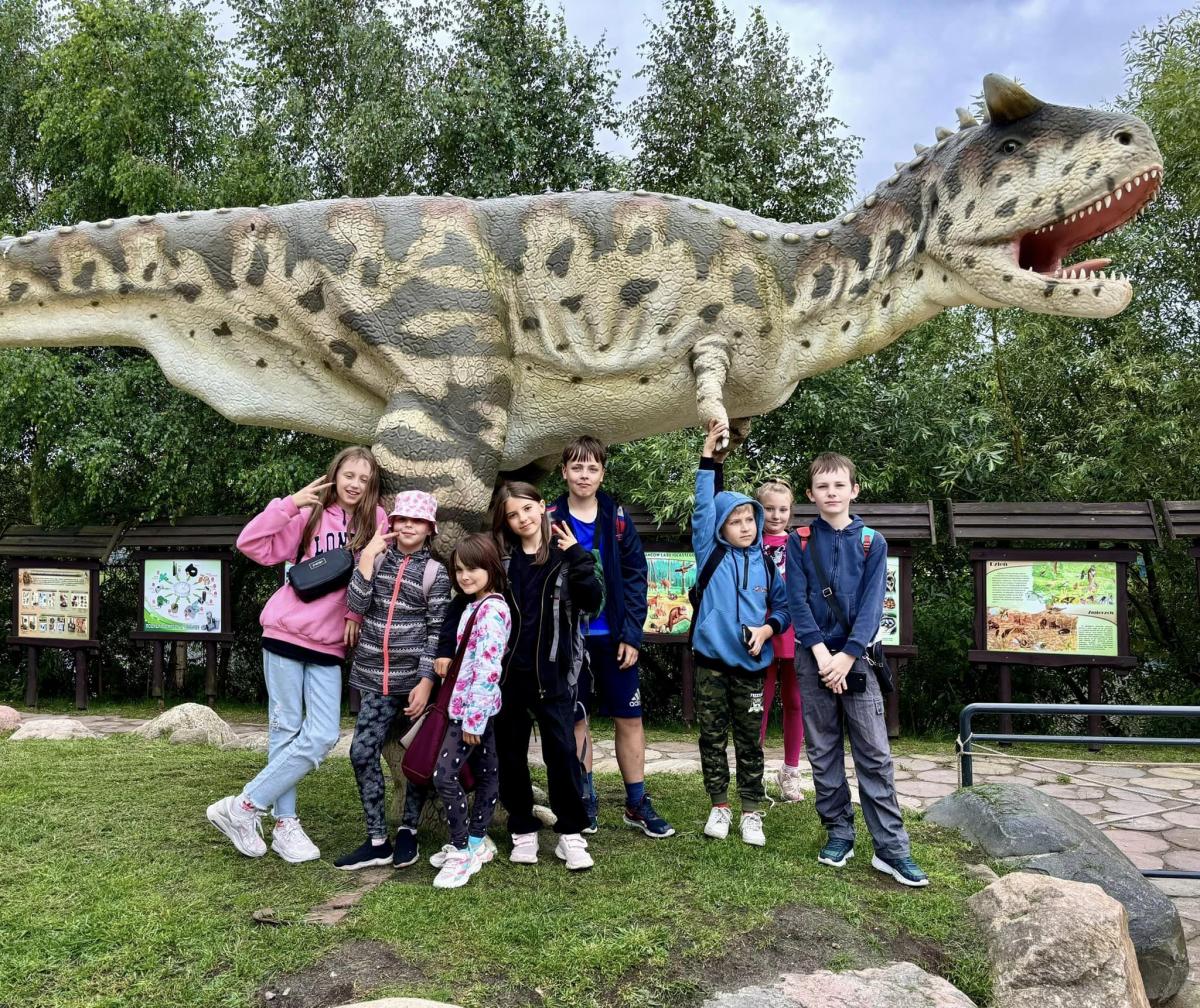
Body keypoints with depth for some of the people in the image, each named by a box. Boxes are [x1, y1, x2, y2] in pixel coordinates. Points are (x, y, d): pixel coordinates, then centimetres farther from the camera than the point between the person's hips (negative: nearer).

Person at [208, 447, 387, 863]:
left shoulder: (376, 520, 6)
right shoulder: (311, 516, 0)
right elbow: (253, 545, -6)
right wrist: (290, 503, -13)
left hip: (329, 645, 3)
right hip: (287, 633, -2)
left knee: (323, 737, -4)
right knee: (285, 731, 2)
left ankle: (272, 818, 10)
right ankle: (278, 821, 13)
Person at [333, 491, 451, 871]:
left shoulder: (435, 572, -1)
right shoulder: (377, 557, 7)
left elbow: (437, 632, -5)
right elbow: (356, 607, -6)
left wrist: (426, 681, -12)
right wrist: (366, 559, -11)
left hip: (413, 678, -2)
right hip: (375, 676, 3)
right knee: (362, 753, -4)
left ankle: (408, 831, 22)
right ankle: (377, 841, 6)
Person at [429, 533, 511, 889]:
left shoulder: (493, 609, -17)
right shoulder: (475, 607, 13)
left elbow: (488, 668, -23)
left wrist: (473, 718, -23)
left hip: (475, 708, -10)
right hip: (472, 707, 10)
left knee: (444, 774, -11)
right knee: (485, 775, 15)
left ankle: (463, 852, -2)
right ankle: (474, 844, 23)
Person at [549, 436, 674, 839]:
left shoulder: (617, 518, 0)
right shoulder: (550, 521, -2)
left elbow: (635, 576, -1)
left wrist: (631, 634, -7)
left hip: (613, 636, 1)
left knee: (629, 719, 6)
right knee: (576, 720, 9)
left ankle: (637, 804, 19)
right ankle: (585, 801, 22)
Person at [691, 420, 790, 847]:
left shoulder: (764, 563, 6)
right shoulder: (710, 554, 0)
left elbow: (784, 605, 12)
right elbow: (704, 507, -9)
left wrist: (767, 629, -9)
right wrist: (708, 454, -15)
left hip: (750, 663, 1)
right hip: (711, 660, -1)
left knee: (749, 740, 7)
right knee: (712, 737, 7)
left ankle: (751, 811, 18)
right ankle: (719, 806, 21)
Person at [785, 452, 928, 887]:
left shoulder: (872, 542, 4)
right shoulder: (799, 542, 4)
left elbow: (872, 605, -4)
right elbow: (797, 602, -3)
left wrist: (846, 657, -14)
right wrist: (822, 653, -14)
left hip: (856, 657, -1)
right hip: (814, 658, 1)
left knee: (875, 754, -2)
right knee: (823, 752, 7)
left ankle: (891, 847, 3)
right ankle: (838, 832, 20)